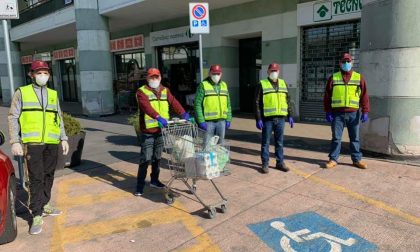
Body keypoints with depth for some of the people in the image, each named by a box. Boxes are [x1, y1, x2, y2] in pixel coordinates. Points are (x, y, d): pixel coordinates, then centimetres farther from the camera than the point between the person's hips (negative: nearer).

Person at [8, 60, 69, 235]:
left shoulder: (53, 94, 15)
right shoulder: (22, 92, 5)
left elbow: (59, 118, 17)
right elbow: (13, 118, 1)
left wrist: (64, 138, 11)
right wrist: (15, 141, -7)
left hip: (52, 143, 4)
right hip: (32, 143, -4)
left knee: (48, 176, 11)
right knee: (36, 179, -5)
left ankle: (45, 205, 27)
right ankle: (37, 216, 1)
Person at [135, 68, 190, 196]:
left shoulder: (165, 91, 14)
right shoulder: (142, 91, -5)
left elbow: (173, 102, 0)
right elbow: (146, 106, -23)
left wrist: (183, 113, -17)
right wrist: (158, 117, -39)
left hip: (161, 130, 6)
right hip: (148, 131, -5)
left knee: (157, 157, 16)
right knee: (146, 159, -4)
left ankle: (154, 180, 30)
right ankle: (140, 185, 5)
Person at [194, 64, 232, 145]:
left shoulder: (224, 85, 14)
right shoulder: (203, 85, -3)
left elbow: (228, 104, 15)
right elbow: (197, 104, -8)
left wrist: (228, 119, 7)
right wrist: (201, 121, -15)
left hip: (221, 121, 5)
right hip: (208, 121, -5)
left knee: (220, 144, 14)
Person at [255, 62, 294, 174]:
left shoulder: (283, 83, 13)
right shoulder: (262, 84, -1)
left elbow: (288, 101, 16)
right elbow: (257, 103, -5)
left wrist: (290, 116, 10)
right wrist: (258, 119, -11)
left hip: (280, 118, 4)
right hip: (267, 118, -4)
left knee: (279, 142, 11)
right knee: (265, 142, 3)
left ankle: (280, 162, 21)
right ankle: (265, 164, 12)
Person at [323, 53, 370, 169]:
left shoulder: (359, 78, 6)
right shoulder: (333, 78, 5)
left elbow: (364, 96, 3)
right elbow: (327, 96, 3)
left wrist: (365, 112, -4)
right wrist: (328, 112, -3)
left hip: (353, 113, 1)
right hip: (337, 113, -1)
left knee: (355, 138, 10)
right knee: (336, 138, 4)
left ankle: (357, 159, 20)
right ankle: (333, 159, 13)